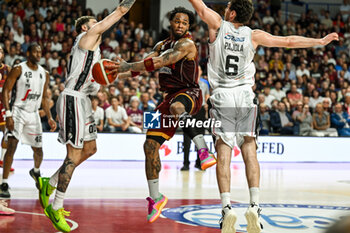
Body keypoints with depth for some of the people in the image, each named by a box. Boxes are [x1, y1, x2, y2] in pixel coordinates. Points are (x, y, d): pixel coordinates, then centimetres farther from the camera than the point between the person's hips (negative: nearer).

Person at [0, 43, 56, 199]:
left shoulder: (44, 74, 7)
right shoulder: (18, 69, -9)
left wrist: (49, 118, 8)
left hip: (33, 114, 5)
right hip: (17, 111, -5)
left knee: (38, 150, 12)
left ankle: (36, 172, 45)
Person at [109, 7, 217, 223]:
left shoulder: (187, 44, -10)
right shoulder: (163, 45, 17)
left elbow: (161, 62, -21)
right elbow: (145, 65, 19)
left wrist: (129, 66, -21)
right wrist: (118, 75, 6)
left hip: (190, 94, -8)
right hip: (171, 97, 8)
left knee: (176, 107, -45)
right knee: (150, 145, -1)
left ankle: (204, 150, -36)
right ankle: (155, 198, 10)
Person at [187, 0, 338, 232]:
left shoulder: (218, 25, 2)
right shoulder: (254, 35, 6)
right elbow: (289, 42, 9)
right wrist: (321, 41, 20)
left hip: (222, 97, -1)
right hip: (245, 96, 1)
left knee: (223, 153, -4)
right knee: (249, 152, 1)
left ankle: (227, 207, -15)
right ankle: (254, 206, -11)